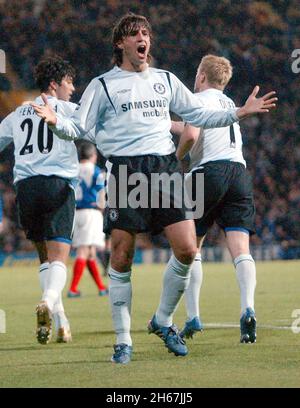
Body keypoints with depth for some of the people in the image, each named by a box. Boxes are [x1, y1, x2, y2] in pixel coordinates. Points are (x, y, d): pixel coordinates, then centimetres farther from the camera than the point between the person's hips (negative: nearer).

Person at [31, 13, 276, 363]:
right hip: (125, 171, -3)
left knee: (186, 249, -8)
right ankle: (123, 341, 6)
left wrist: (239, 112, 15)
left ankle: (162, 320, 13)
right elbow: (78, 128, 6)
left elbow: (197, 115, 23)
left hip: (165, 167, 3)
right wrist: (56, 122, -15)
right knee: (121, 258, -5)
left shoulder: (166, 81, 18)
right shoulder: (103, 85, 8)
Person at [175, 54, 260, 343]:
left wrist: (178, 155, 5)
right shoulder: (229, 103, 28)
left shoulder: (198, 99, 5)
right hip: (239, 172, 5)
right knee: (240, 249, -7)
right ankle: (248, 309, -29)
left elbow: (191, 135, -13)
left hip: (209, 171, -5)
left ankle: (193, 317, 1)